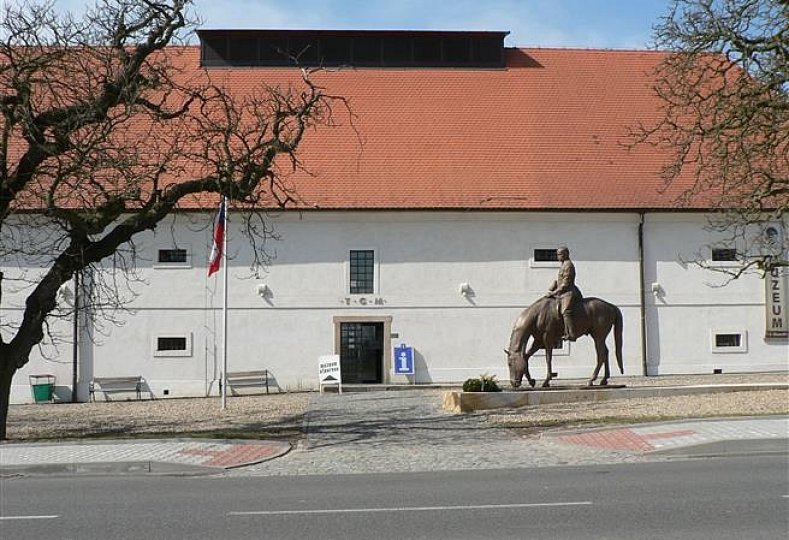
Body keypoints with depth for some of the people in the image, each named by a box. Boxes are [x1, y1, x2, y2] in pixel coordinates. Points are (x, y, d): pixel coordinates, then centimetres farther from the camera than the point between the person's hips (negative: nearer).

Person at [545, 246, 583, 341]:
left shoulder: (568, 265, -12)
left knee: (565, 311, -27)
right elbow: (557, 281, 22)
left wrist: (554, 292, -15)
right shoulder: (563, 265, 20)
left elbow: (565, 284, -17)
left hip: (569, 293, -12)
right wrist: (549, 291, 11)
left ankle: (571, 334, -37)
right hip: (563, 293, 12)